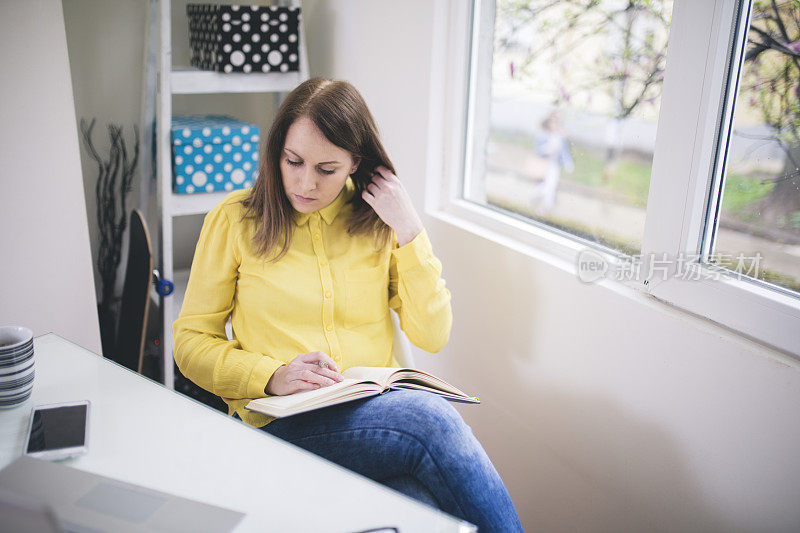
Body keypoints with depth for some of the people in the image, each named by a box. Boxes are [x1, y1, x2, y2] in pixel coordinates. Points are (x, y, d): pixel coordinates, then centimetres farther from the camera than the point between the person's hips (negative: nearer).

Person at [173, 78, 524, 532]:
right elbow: (192, 341, 4)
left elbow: (432, 336, 4)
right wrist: (271, 376, -13)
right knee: (433, 419, -30)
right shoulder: (236, 219, 4)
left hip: (383, 406, 3)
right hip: (283, 421, -2)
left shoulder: (379, 221, 9)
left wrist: (410, 233, -5)